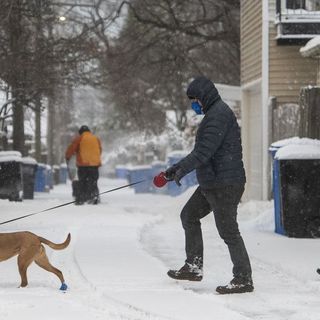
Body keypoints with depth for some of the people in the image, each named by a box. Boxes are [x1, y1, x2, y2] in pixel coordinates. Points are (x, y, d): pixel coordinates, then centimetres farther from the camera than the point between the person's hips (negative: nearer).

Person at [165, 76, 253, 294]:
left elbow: (205, 150, -23)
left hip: (225, 184, -11)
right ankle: (194, 267, 22)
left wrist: (182, 170, -18)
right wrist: (175, 168, 20)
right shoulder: (214, 114, 20)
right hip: (212, 183, 11)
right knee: (189, 215, 19)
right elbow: (200, 151, 24)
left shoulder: (220, 114, -14)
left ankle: (244, 279, -4)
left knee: (228, 230, -9)